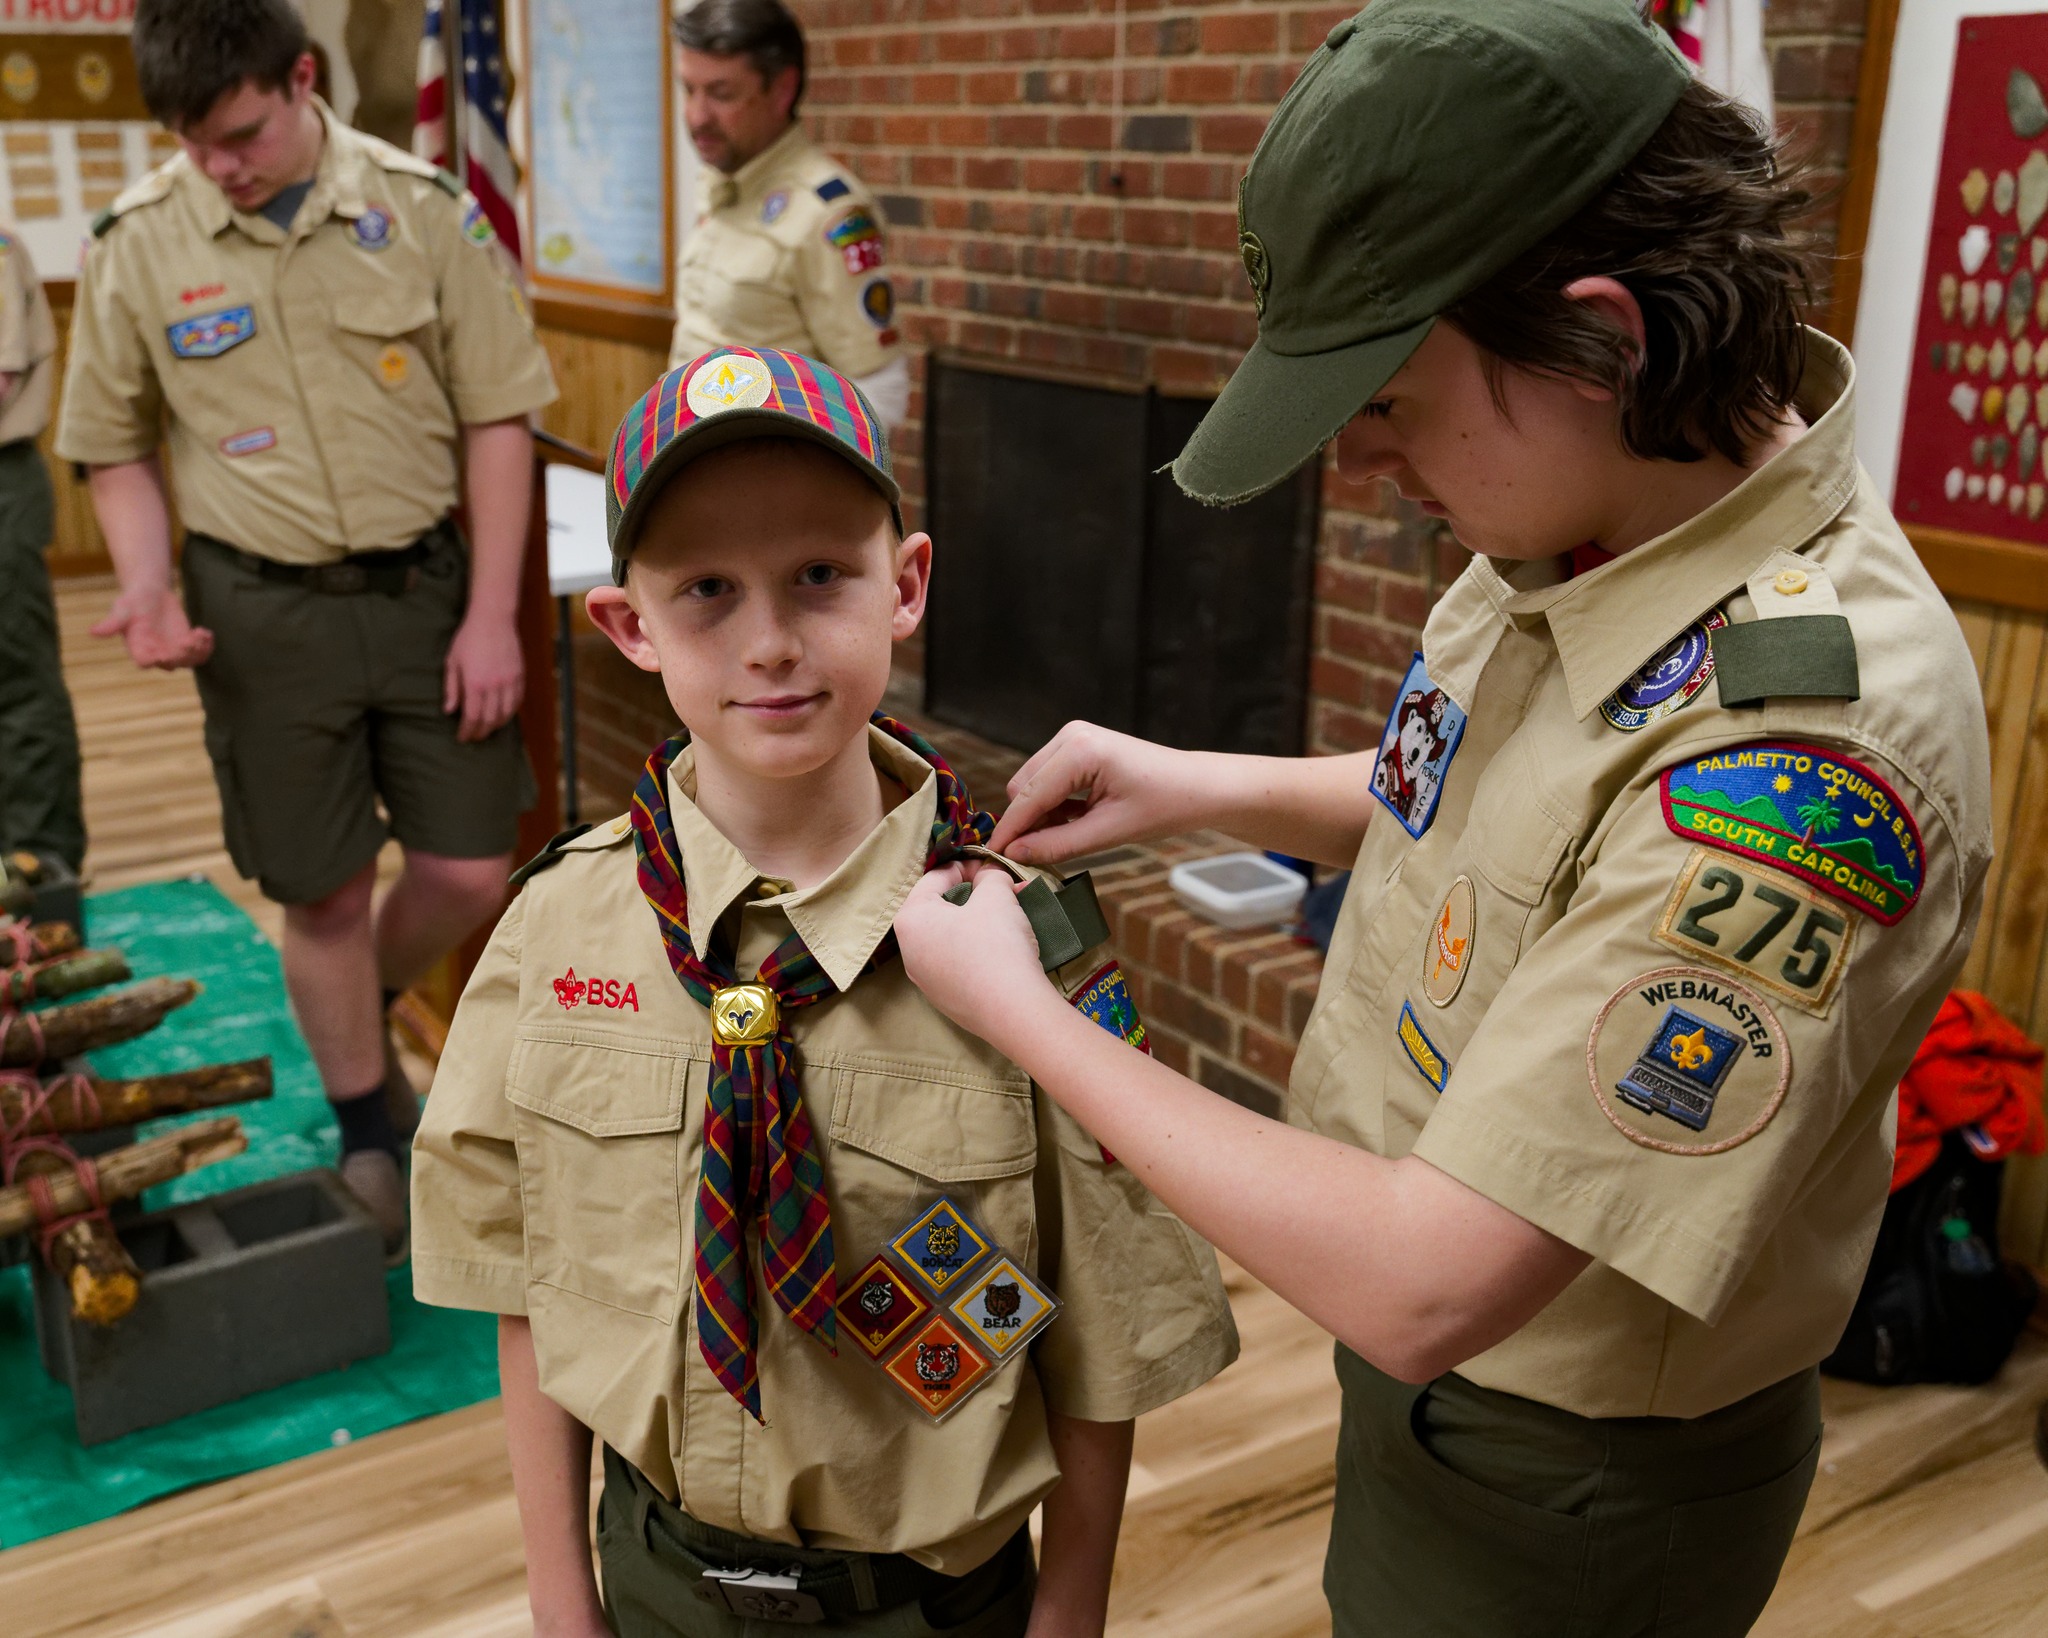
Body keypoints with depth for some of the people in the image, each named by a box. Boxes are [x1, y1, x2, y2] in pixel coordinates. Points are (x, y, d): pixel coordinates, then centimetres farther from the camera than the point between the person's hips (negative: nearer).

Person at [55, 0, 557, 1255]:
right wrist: (150, 586, -11)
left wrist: (492, 614, -5)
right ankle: (369, 1131, 29)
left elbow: (497, 417, -2)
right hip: (262, 609, -1)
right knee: (326, 896, 7)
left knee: (471, 875, 5)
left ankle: (368, 1021, 37)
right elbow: (116, 445, 7)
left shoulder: (420, 206, -6)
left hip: (425, 582, 1)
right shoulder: (138, 243, -4)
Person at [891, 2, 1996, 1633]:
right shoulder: (1573, 535, -10)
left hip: (1569, 1497, -7)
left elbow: (1422, 1285, -35)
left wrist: (1019, 1010, -24)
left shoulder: (1803, 734, -37)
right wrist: (1204, 786, -4)